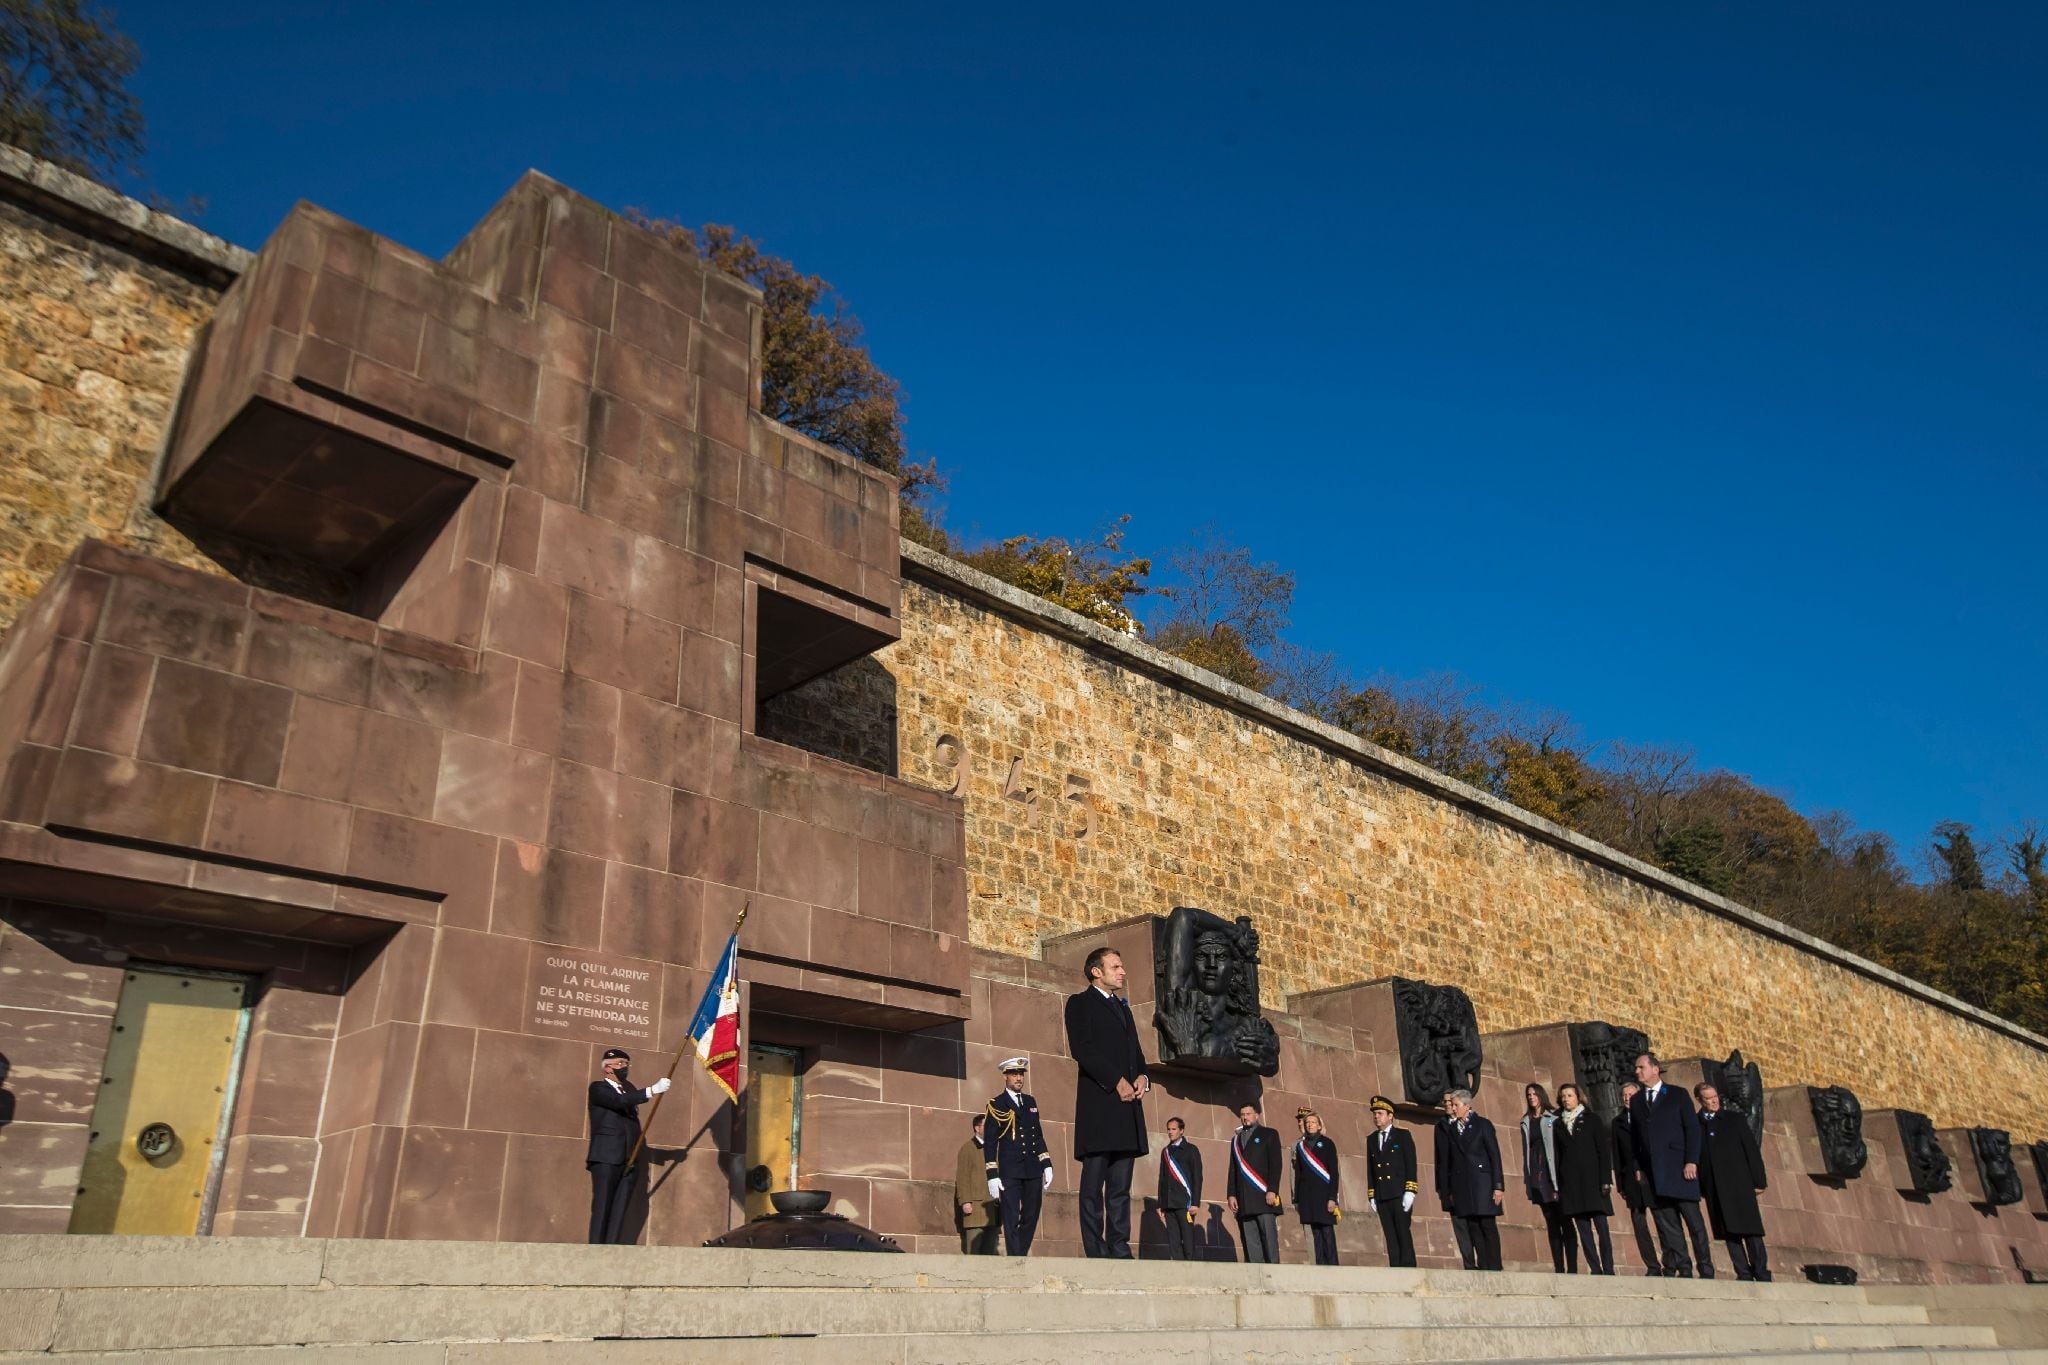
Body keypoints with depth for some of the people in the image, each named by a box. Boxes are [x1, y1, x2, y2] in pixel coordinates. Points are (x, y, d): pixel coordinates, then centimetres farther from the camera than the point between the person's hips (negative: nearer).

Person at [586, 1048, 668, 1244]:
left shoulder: (628, 1089, 22)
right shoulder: (598, 1088, 0)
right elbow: (620, 1101, -18)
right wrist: (652, 1090, -23)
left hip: (627, 1158, 6)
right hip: (606, 1157, -6)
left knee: (620, 1208, 2)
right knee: (602, 1206, -6)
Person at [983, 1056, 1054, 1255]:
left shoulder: (1030, 1102, 16)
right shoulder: (996, 1105, 1)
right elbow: (989, 1143, -2)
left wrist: (1047, 1165, 9)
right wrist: (992, 1176, -9)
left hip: (1033, 1170, 5)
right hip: (1010, 1171, -5)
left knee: (1031, 1217, 5)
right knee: (1011, 1219, -6)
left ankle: (1021, 1255, 17)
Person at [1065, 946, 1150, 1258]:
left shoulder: (1122, 1006, 26)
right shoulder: (1080, 1002, 3)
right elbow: (1082, 1048, -10)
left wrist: (1142, 1076, 2)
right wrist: (1116, 1081, -14)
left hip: (1126, 1103, 7)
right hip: (1098, 1102, -7)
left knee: (1121, 1185, 5)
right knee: (1094, 1183, -6)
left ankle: (1120, 1250, 6)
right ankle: (1096, 1253, -6)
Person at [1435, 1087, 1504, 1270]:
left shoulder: (1482, 1125, 4)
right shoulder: (1447, 1128, 12)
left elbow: (1494, 1156, -1)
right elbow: (1443, 1159, 10)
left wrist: (1498, 1186, -8)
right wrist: (1442, 1187, 4)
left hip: (1482, 1182, -3)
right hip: (1460, 1184, 3)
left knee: (1487, 1226, -3)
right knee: (1473, 1228, 1)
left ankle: (1494, 1267, 0)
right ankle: (1482, 1267, 3)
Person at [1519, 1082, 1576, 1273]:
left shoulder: (1554, 1119, 1)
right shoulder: (1526, 1122, 14)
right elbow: (1526, 1151, 13)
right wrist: (1526, 1179, 7)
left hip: (1554, 1175, -4)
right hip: (1537, 1177, 4)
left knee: (1565, 1223, -5)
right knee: (1551, 1224, 6)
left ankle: (1572, 1268, -4)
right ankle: (1558, 1268, 7)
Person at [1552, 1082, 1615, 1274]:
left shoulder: (1591, 1120, 7)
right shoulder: (1558, 1125, 13)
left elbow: (1604, 1150, 1)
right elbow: (1557, 1155, 9)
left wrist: (1606, 1180, -9)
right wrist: (1557, 1186, 2)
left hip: (1592, 1179, -2)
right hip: (1570, 1183, 2)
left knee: (1601, 1226, -6)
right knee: (1583, 1229, 0)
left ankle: (1608, 1269, -2)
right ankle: (1595, 1269, 2)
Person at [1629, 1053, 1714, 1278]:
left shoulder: (1677, 1095, 5)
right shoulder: (1635, 1101, 15)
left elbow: (1692, 1129, -1)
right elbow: (1635, 1137, 12)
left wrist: (1691, 1161, -10)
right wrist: (1638, 1167, 3)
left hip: (1679, 1167, -3)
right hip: (1652, 1172, 3)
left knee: (1693, 1220, -1)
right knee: (1666, 1225, 0)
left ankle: (1706, 1269, 5)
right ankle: (1682, 1269, 1)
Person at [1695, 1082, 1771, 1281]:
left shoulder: (1735, 1119, 8)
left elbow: (1752, 1151, 6)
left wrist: (1758, 1181, -2)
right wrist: (1697, 1188, -1)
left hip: (1739, 1184, -1)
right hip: (1713, 1188, 1)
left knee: (1751, 1230, -3)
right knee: (1729, 1233, 1)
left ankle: (1761, 1273, 3)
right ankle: (1743, 1274, 6)